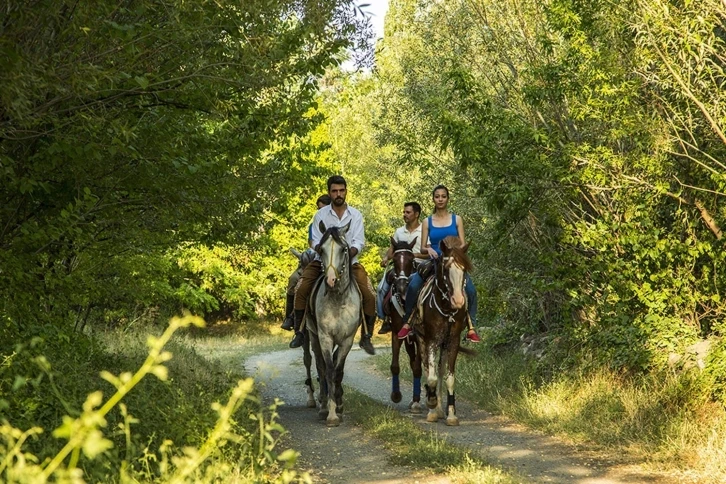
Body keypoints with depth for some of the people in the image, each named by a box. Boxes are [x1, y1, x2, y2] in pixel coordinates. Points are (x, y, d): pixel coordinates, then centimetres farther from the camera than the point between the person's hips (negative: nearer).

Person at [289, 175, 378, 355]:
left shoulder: (356, 215, 2)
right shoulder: (320, 215, 1)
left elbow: (359, 242, -6)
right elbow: (316, 241, -3)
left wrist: (348, 254, -25)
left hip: (350, 262, 0)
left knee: (369, 296, -17)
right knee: (301, 290, -19)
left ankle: (366, 337, -3)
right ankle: (299, 332, -6)